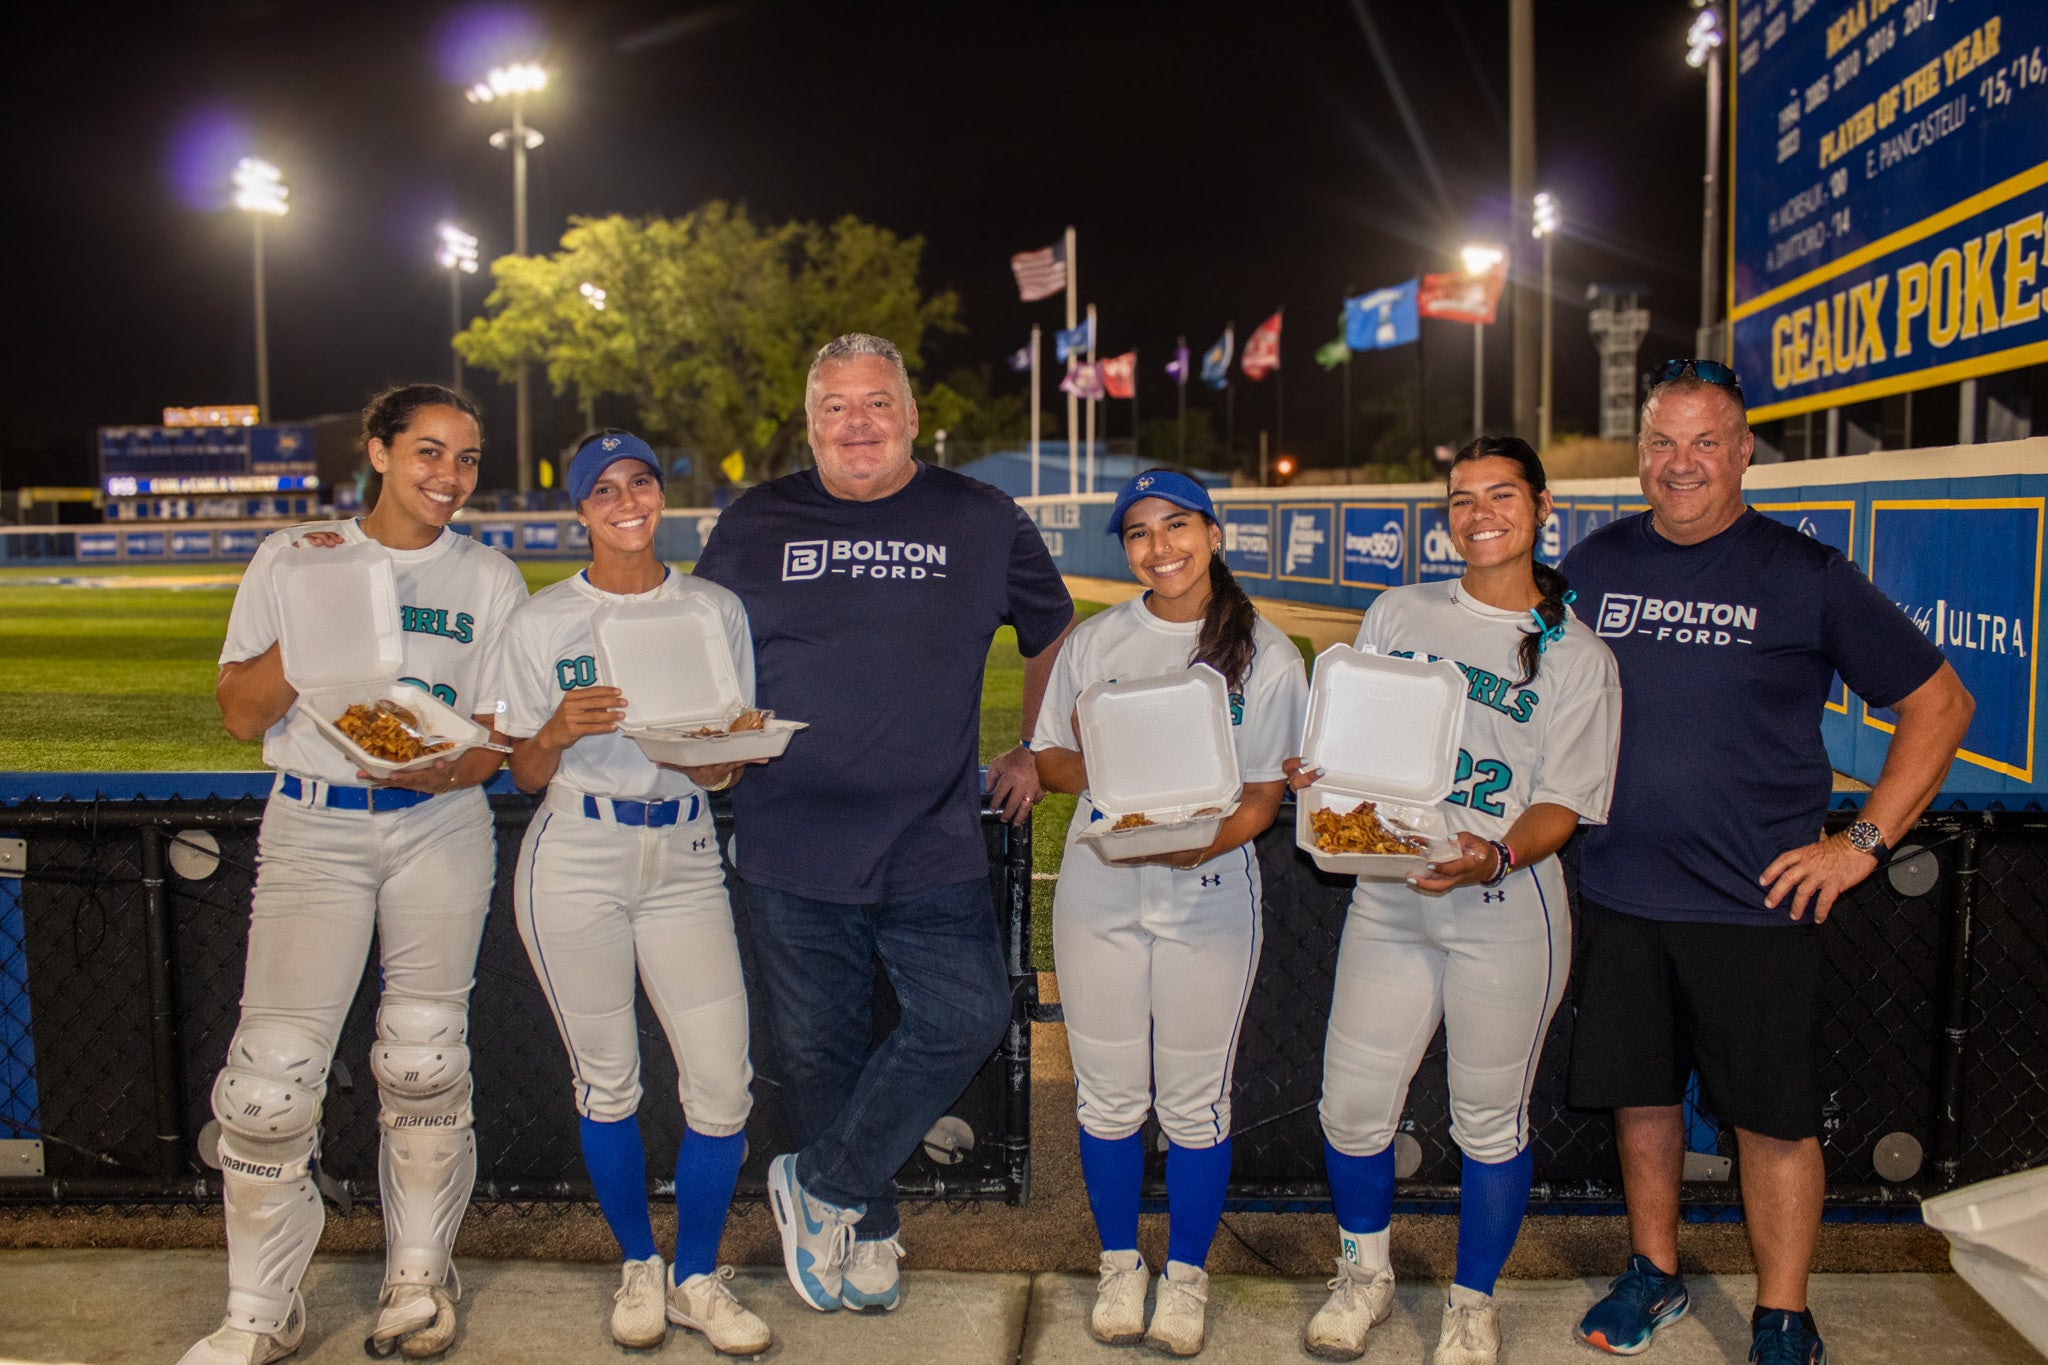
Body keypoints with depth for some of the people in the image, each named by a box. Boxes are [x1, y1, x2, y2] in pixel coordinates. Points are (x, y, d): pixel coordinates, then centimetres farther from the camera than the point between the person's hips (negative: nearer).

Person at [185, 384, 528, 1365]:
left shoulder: (489, 578, 7)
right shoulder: (295, 557, 5)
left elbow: (499, 736, 5)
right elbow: (241, 713, 1)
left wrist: (449, 766, -17)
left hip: (441, 827, 1)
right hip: (314, 826, -1)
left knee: (423, 1056, 6)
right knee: (274, 1064, -8)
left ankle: (419, 1277, 26)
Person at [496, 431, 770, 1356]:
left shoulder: (715, 609, 7)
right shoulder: (541, 620, 4)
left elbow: (731, 766, 7)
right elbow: (526, 774, 5)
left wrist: (707, 754, -16)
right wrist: (561, 731, -16)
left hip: (684, 861, 1)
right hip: (576, 863, -1)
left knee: (723, 1085, -3)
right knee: (606, 1081, 7)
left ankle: (697, 1278, 19)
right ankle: (637, 1267, 30)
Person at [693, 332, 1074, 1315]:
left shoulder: (982, 522, 5)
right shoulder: (754, 525, 6)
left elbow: (1052, 635, 17)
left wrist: (1036, 755, 12)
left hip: (933, 847, 0)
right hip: (789, 847, 1)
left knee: (970, 1017, -11)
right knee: (819, 1052, 8)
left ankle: (818, 1187, 9)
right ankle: (866, 1234, 30)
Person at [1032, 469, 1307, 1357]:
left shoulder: (1267, 656, -1)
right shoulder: (1094, 642, 5)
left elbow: (1264, 795, -4)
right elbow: (1048, 759, 8)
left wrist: (1198, 842, -23)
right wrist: (1102, 770, -14)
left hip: (1209, 902, -2)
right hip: (1098, 895, 2)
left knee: (1194, 1103, 8)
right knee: (1109, 1095, 11)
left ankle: (1186, 1277, 28)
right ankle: (1120, 1266, 32)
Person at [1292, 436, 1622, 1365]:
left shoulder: (1577, 654, 2)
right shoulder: (1400, 613, 9)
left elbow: (1563, 803, -4)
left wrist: (1496, 856, -24)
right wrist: (1319, 776, -9)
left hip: (1506, 913, -2)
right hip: (1388, 900, 2)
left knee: (1490, 1120, 9)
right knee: (1352, 1106, 3)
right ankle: (1365, 1273, 30)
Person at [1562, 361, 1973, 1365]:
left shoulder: (1806, 574, -5)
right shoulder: (1595, 565, 4)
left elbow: (1940, 702, 1)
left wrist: (1863, 842, -6)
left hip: (1757, 903, -3)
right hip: (1620, 896, 3)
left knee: (1776, 1119, 6)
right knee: (1639, 1095, 14)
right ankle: (1654, 1274, 34)